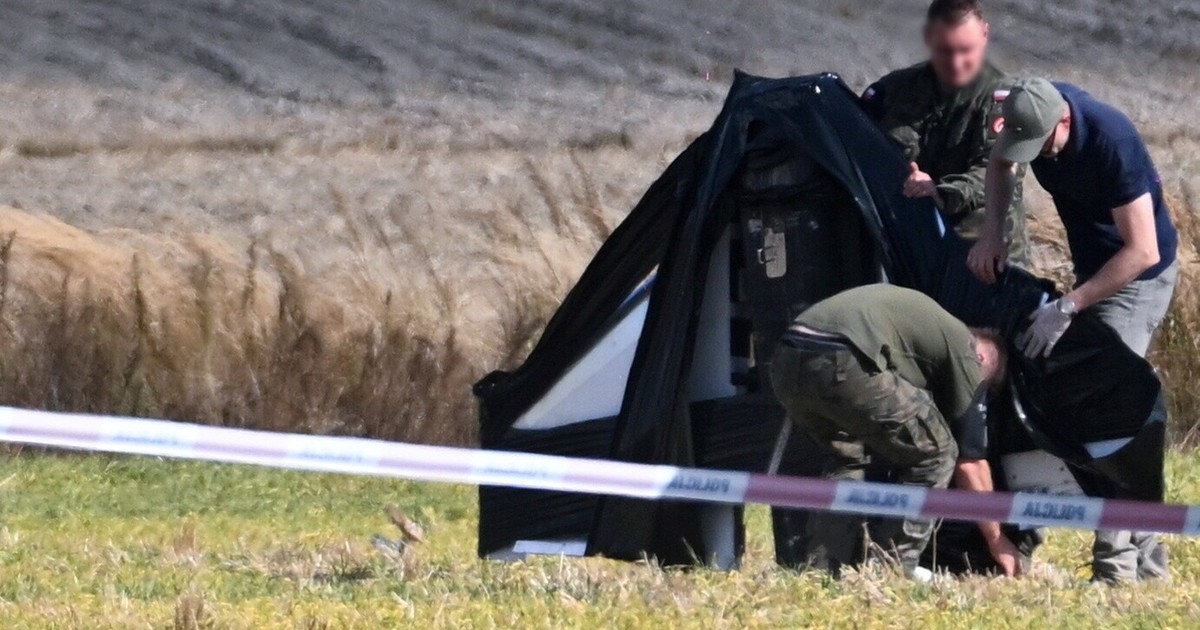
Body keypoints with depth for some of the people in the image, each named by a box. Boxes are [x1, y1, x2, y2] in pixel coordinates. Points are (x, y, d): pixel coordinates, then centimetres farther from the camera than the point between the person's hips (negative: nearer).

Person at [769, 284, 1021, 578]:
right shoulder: (964, 353, 17)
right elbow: (970, 461, 19)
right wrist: (996, 540, 28)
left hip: (787, 359, 8)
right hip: (843, 366, -8)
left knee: (845, 458, 32)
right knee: (933, 455, 11)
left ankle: (823, 572, 22)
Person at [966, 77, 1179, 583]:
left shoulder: (1112, 142, -32)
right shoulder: (1033, 112, -11)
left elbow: (1142, 251, -29)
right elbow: (1000, 164, 14)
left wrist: (1067, 308, -29)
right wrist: (992, 233, -2)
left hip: (1138, 276, -8)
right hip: (1092, 270, 8)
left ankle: (1118, 561, -19)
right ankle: (1146, 554, 16)